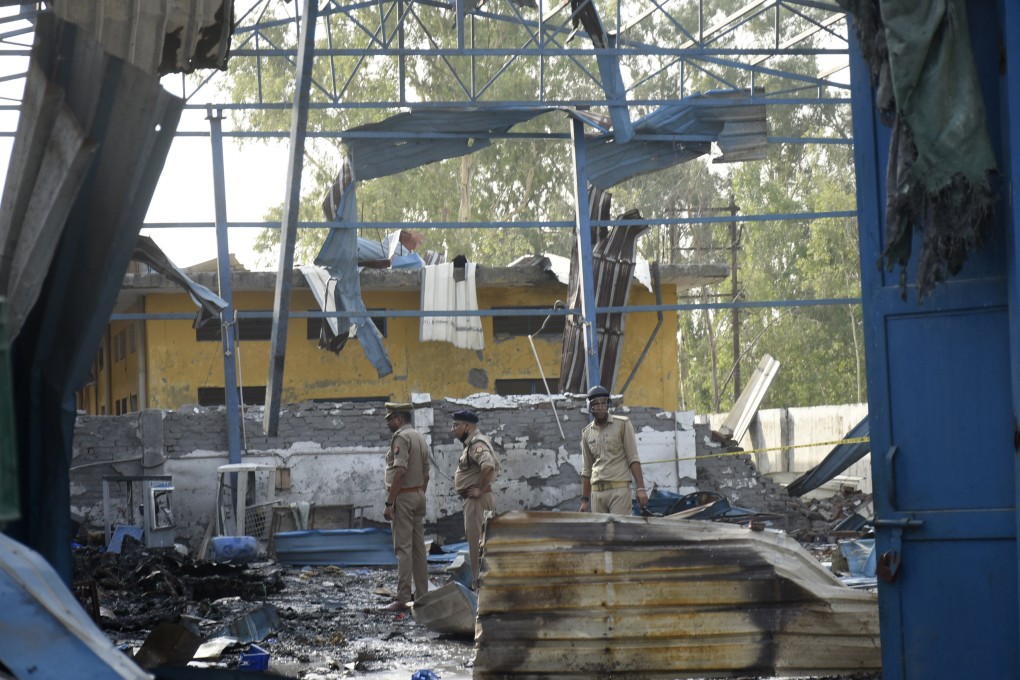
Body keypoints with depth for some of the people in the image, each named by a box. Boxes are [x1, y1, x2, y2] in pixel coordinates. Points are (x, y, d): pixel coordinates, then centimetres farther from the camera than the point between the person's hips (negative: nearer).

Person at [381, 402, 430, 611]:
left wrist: (389, 503, -22)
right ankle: (422, 596, 13)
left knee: (403, 548, -9)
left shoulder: (401, 437, -14)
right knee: (419, 547, 10)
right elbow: (426, 474, 18)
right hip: (419, 495, 9)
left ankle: (402, 599, -11)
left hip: (403, 496, -9)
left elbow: (400, 472, -23)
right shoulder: (420, 437, 15)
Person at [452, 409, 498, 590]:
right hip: (473, 500, 11)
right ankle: (478, 580, 19)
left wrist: (481, 489, -23)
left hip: (477, 500, -11)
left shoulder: (476, 444, -16)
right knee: (475, 539, 14)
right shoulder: (473, 443, 17)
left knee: (476, 540, -7)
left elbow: (488, 466, -33)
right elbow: (495, 466, 26)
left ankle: (479, 581, -5)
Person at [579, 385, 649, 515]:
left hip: (619, 489, -4)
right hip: (596, 491, 4)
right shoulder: (587, 433, 14)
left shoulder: (622, 424, 2)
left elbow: (633, 459, -1)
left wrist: (641, 488, -10)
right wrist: (584, 499, 15)